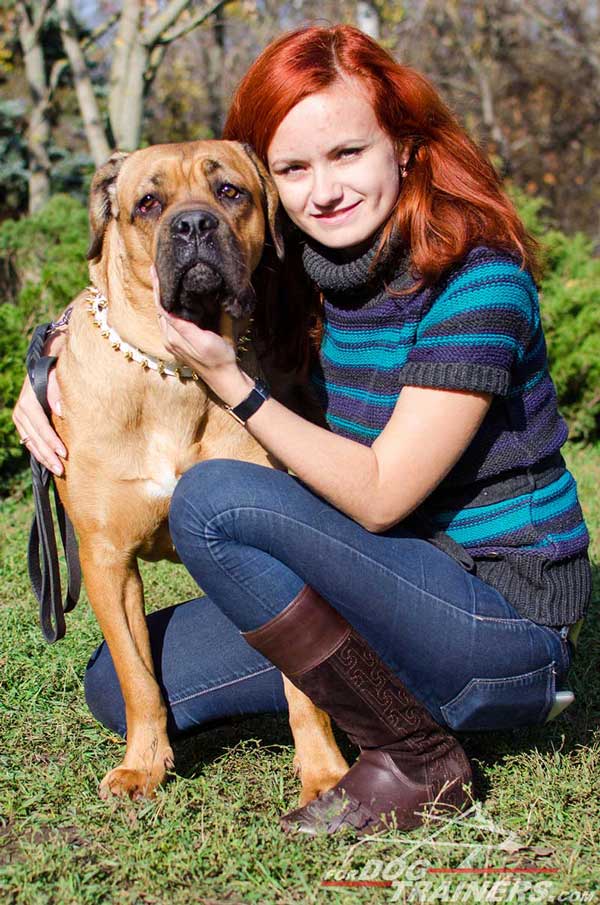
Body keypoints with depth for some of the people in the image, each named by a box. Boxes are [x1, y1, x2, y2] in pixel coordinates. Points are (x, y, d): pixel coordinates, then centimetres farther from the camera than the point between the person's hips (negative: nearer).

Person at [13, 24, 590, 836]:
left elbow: (379, 497, -21)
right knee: (122, 686, 4)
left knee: (213, 497, -25)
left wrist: (230, 381, -22)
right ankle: (416, 687, 10)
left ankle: (419, 764, -12)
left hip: (509, 616, -7)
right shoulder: (304, 276, 1)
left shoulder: (479, 282, -19)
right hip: (405, 583, 8)